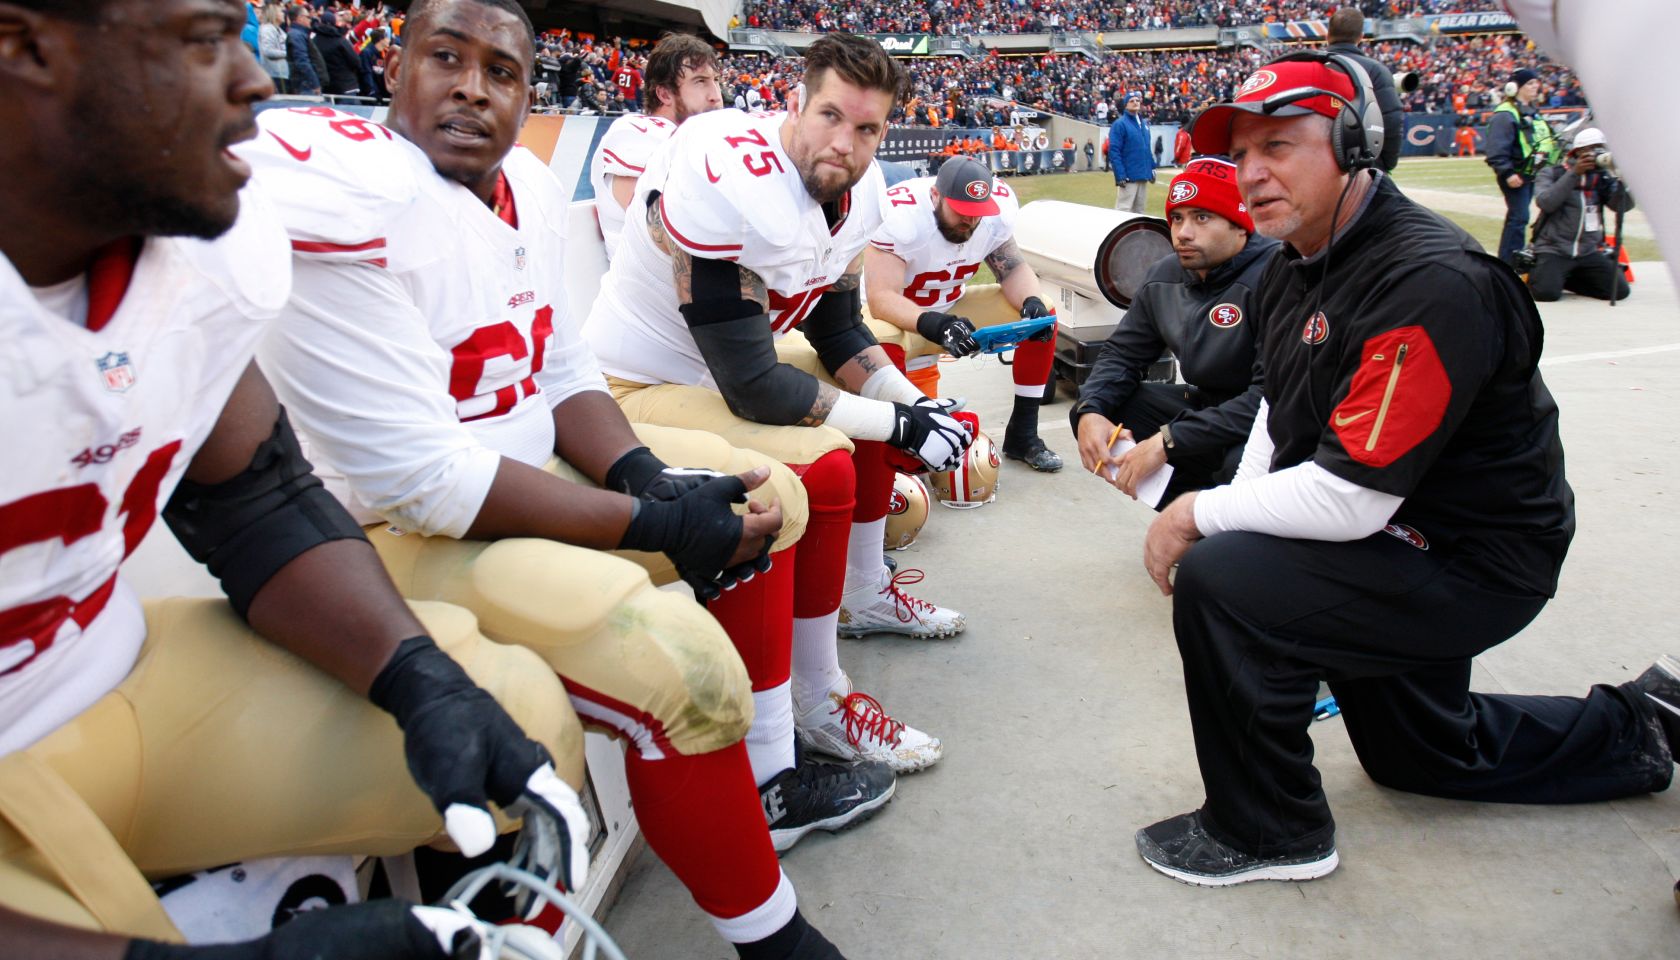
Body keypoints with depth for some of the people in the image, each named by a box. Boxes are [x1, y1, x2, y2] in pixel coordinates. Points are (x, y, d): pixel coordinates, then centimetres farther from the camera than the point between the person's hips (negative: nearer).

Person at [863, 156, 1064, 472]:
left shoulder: (999, 206, -14)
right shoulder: (900, 214, -30)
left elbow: (1013, 268, -4)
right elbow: (881, 299, -35)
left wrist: (1032, 302, -27)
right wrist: (934, 325, -52)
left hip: (952, 312, 6)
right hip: (899, 318, -5)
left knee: (1042, 315, -9)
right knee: (883, 347, -40)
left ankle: (1022, 436, 3)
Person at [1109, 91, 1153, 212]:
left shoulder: (1143, 124, 17)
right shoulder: (1120, 124, -7)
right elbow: (1114, 151, -14)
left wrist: (1152, 168, 14)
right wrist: (1120, 175, -21)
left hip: (1144, 175, 8)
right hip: (1128, 177, -8)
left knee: (1139, 210, 13)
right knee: (1124, 210, -8)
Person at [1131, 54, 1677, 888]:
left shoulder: (1432, 285, -30)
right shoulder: (1292, 269, 1)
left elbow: (1350, 499, -33)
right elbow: (1279, 411, 12)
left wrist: (1202, 514, -21)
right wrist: (1231, 517, -4)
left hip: (1472, 564, -10)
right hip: (1399, 544, 10)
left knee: (1219, 583, -27)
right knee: (1419, 754, 26)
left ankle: (1267, 830, -6)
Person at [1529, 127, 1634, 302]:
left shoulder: (1602, 177, 10)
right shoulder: (1552, 173, 1)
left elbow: (1624, 205, -3)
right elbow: (1545, 202, -17)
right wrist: (1574, 173, -21)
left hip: (1589, 252, 4)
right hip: (1554, 250, -4)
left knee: (1619, 290, -9)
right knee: (1546, 292, -27)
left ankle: (1566, 278, 13)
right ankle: (1536, 273, 10)